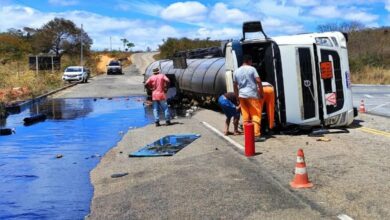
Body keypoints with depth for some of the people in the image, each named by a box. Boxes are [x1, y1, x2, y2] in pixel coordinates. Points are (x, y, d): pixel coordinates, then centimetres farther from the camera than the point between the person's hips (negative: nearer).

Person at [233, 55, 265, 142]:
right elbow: (258, 81, -10)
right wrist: (261, 93, -1)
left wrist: (237, 97, 20)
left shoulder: (236, 71, 9)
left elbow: (235, 86, 13)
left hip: (242, 96, 5)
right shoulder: (252, 69, -4)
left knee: (245, 116, 9)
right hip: (252, 95, -5)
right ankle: (256, 135, -7)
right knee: (256, 115, -1)